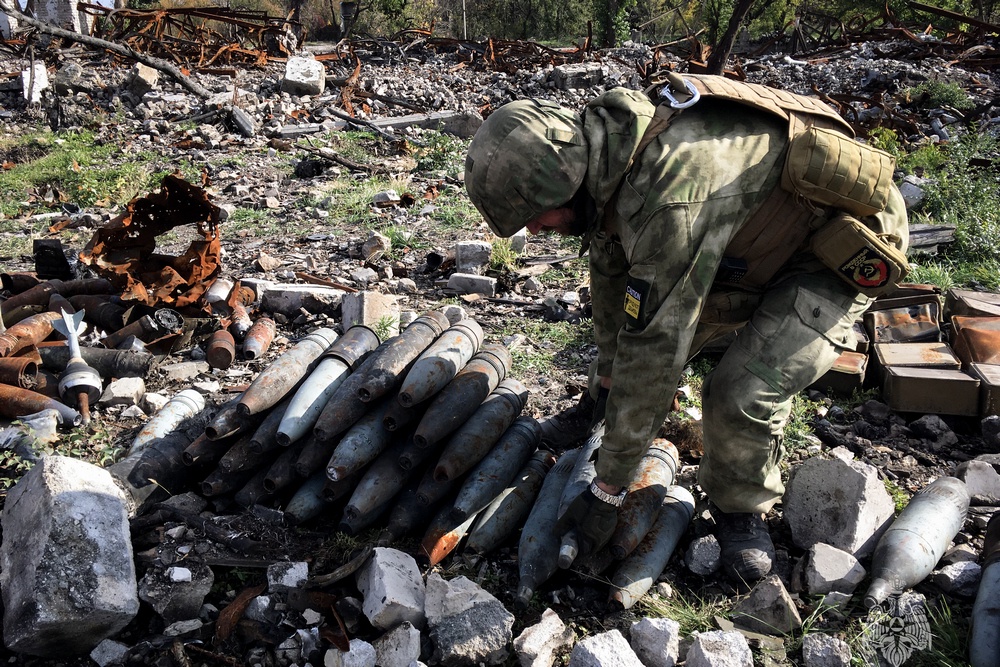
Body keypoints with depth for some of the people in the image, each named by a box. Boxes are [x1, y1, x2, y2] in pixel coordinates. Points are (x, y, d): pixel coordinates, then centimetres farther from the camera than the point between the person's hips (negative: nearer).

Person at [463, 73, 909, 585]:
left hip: (835, 251, -8)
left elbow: (653, 351, -36)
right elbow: (609, 268, 3)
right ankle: (603, 405, 38)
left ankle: (741, 508, 6)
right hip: (750, 238, 8)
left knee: (742, 397, -24)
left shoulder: (672, 201, -41)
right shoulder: (601, 145, -13)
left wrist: (607, 491, -24)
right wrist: (608, 370, 16)